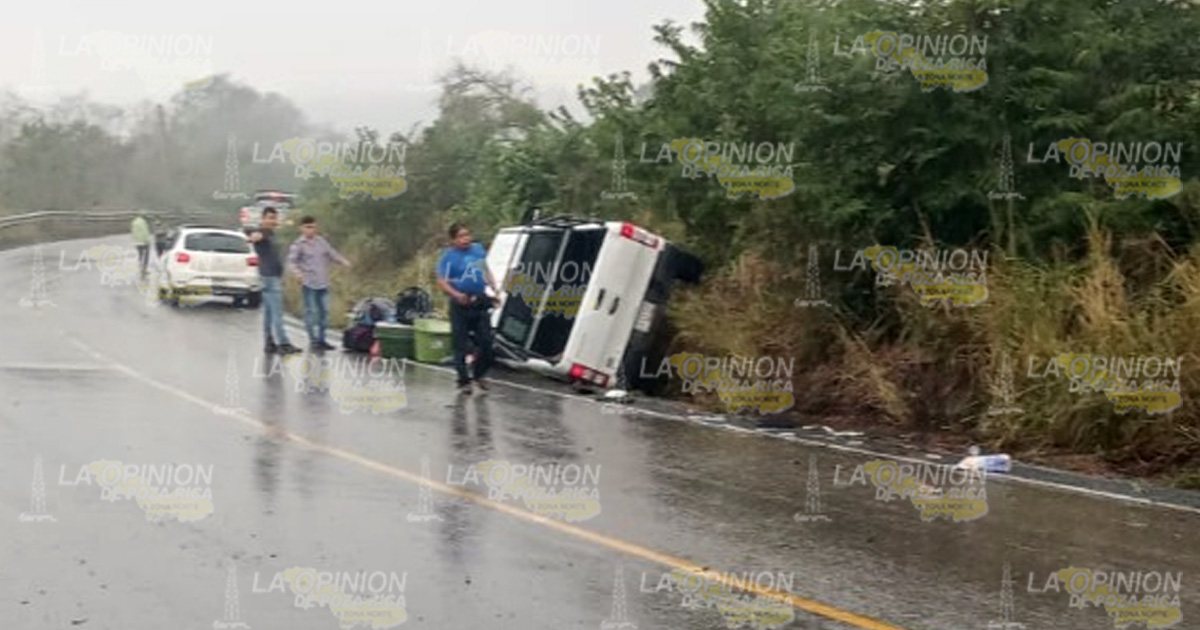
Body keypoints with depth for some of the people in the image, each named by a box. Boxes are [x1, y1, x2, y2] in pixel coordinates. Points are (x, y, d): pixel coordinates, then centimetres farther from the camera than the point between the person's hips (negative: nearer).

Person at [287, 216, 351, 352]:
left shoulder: (321, 241, 10)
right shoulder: (299, 244, -4)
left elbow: (332, 253, 14)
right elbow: (291, 260, -11)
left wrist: (343, 261, -5)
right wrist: (298, 272, -29)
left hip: (323, 283, 6)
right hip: (309, 284, -5)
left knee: (324, 311, 9)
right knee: (311, 312, -4)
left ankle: (321, 339, 18)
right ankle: (313, 340, 3)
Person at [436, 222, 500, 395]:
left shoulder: (478, 249, 7)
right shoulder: (449, 256, -9)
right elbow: (442, 282, -13)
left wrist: (494, 288, 9)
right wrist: (457, 295, -28)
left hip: (481, 303, 5)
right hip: (461, 304, -5)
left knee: (486, 342, 5)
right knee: (461, 345, 2)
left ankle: (479, 374, 26)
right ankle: (463, 381, 12)